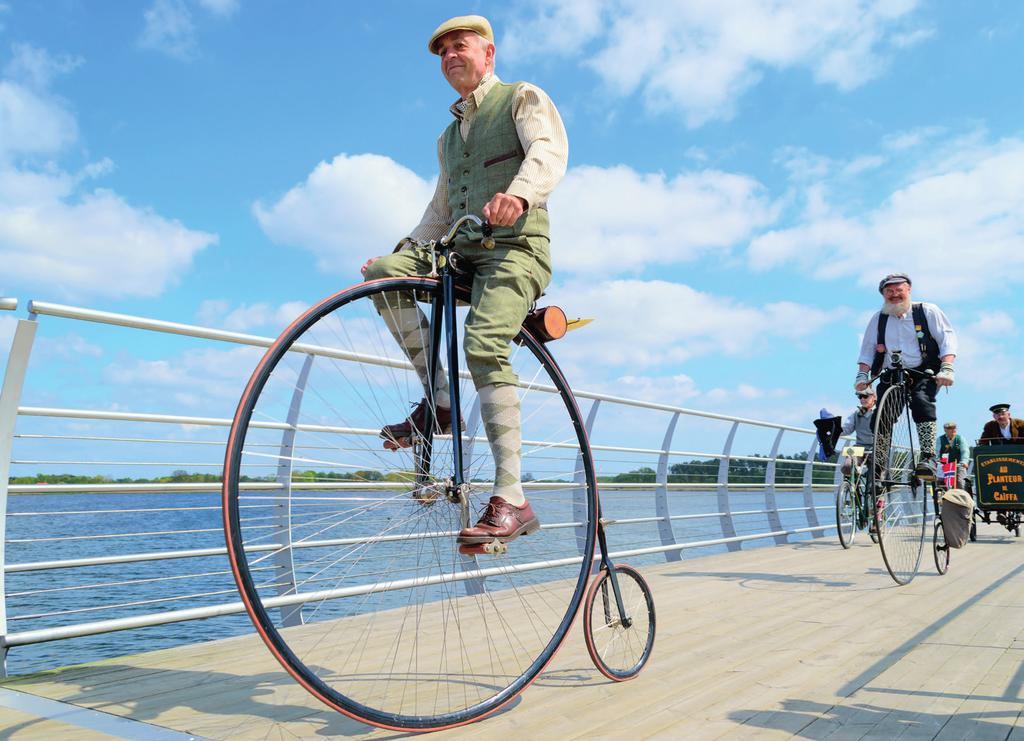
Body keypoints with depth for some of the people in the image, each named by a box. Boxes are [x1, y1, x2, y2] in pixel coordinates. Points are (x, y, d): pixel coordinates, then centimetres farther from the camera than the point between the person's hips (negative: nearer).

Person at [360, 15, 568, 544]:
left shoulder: (523, 98, 7)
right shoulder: (448, 136, 28)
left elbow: (550, 149, -14)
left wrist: (519, 192, -37)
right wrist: (405, 253, 13)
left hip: (515, 248, -6)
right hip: (462, 252, 7)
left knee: (482, 343, -29)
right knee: (384, 273, -19)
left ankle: (511, 500, -31)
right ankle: (437, 397, -12)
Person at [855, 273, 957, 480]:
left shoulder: (928, 311, 1)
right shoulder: (878, 319, 8)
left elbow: (947, 338, -4)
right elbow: (867, 350, 12)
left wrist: (947, 369, -18)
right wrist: (862, 374, -4)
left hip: (924, 373, -3)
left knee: (921, 401, -33)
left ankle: (928, 458, -33)